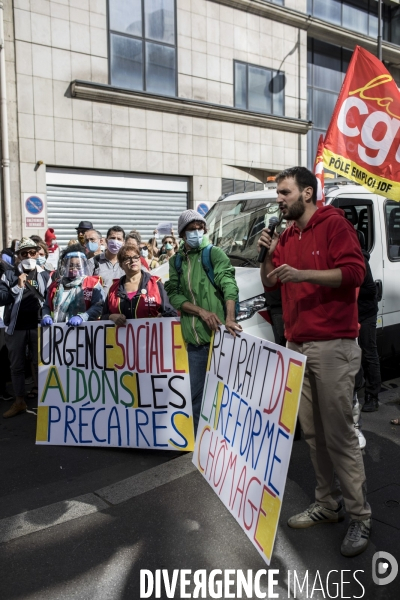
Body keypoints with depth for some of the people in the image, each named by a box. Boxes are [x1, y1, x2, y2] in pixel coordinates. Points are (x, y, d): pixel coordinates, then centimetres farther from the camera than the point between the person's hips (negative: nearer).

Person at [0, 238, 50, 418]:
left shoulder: (45, 275, 5)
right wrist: (17, 286, -16)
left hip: (38, 327, -1)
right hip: (16, 328, 1)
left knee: (40, 363, 7)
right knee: (16, 366, 10)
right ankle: (19, 402, 22)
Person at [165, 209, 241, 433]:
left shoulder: (214, 253, 1)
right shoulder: (176, 261, 15)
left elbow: (229, 284, -12)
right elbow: (173, 295, 7)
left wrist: (230, 318, -28)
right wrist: (202, 311, -9)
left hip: (218, 333, -4)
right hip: (194, 337, 4)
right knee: (196, 393, 11)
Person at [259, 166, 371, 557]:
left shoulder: (335, 224, -3)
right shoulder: (286, 237, 18)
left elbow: (355, 272, -14)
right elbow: (270, 283, 18)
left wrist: (302, 274, -21)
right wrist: (268, 255, 0)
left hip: (333, 346, -7)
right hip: (297, 346, 7)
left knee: (340, 434, -4)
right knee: (312, 432, 11)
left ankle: (360, 517, 10)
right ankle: (327, 505, 24)